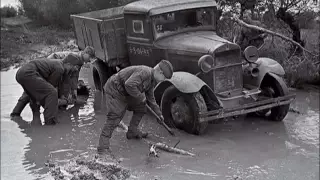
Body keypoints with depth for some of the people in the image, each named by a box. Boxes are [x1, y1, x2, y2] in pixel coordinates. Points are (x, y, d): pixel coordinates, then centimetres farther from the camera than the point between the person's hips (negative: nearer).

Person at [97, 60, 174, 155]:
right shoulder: (145, 72, -27)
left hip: (125, 92, 10)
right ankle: (103, 147, -16)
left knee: (141, 107, 15)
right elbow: (129, 85, -40)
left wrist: (159, 114, 19)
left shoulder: (152, 80, 6)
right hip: (114, 90, -10)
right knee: (114, 117, -17)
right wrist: (141, 96, -25)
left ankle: (132, 132, 27)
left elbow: (150, 99, 18)